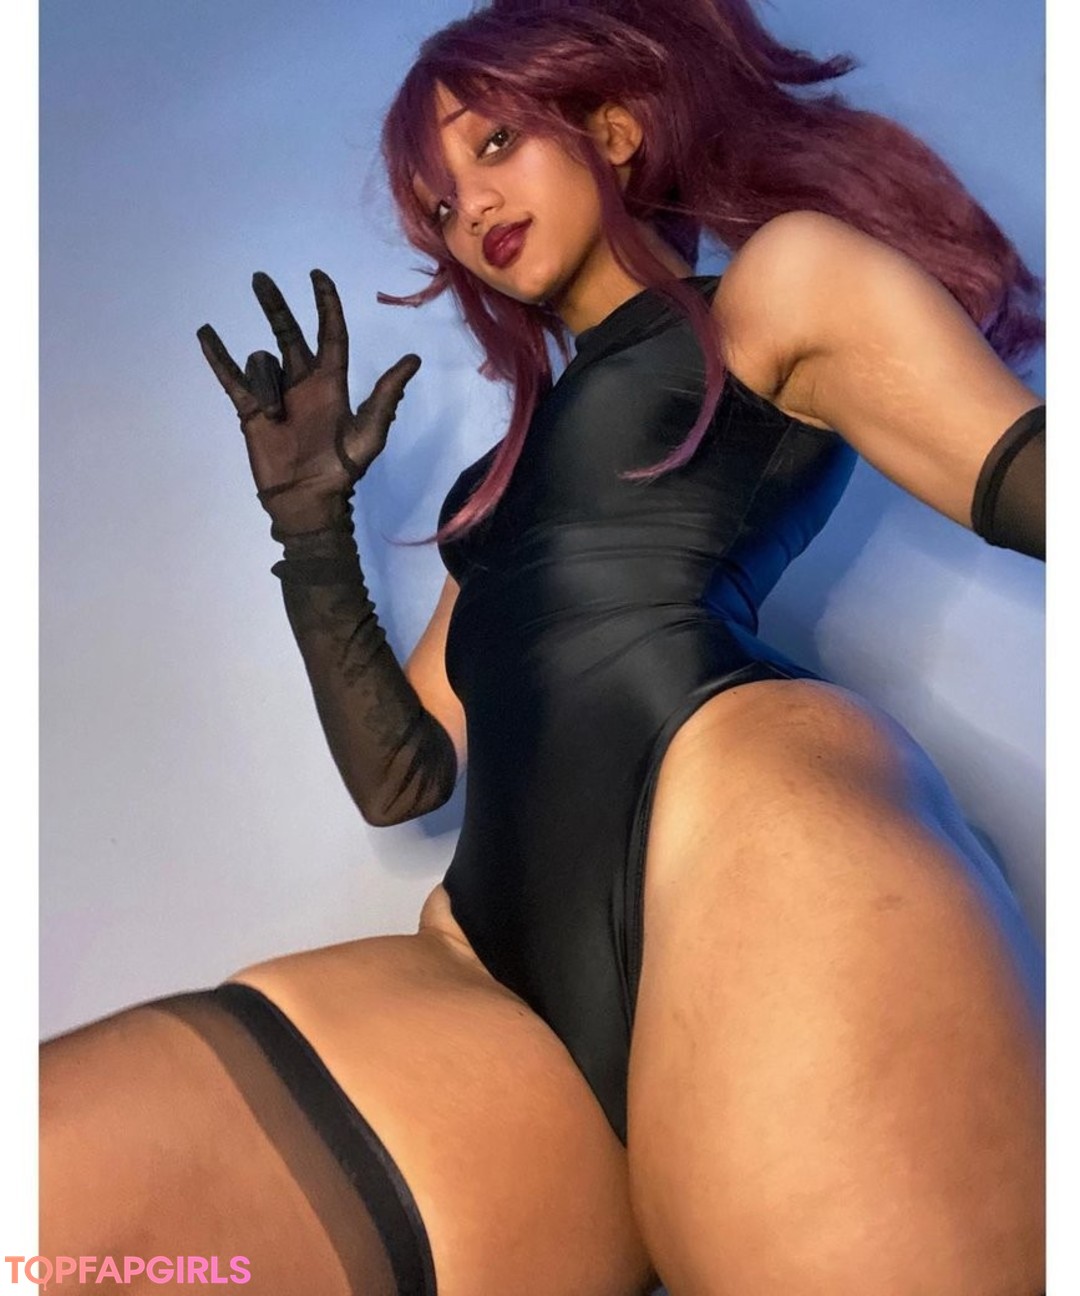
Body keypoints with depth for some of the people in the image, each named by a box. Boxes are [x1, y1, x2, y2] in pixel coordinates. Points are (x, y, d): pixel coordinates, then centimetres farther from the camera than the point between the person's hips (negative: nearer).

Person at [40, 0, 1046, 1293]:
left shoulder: (785, 280, 17)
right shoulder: (510, 477, 33)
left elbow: (1027, 479, 4)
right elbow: (400, 775, 28)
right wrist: (309, 522, 20)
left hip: (750, 846, -5)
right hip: (496, 999, 6)